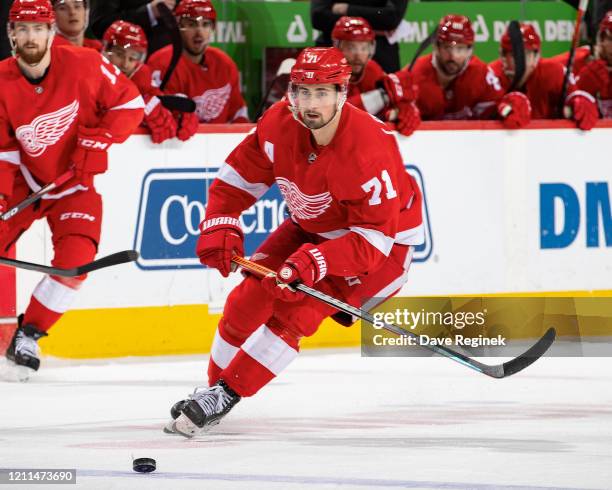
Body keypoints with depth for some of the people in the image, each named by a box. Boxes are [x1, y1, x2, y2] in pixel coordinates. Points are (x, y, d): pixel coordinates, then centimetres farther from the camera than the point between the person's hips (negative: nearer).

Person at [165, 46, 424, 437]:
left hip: (383, 241, -6)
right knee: (249, 299, -2)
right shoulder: (279, 124, -18)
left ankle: (226, 395, -13)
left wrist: (317, 262, -44)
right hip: (312, 226, 6)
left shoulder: (370, 147, -35)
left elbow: (374, 237, -33)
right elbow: (238, 178, -5)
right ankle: (213, 387, 19)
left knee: (297, 309, -22)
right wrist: (219, 228, -21)